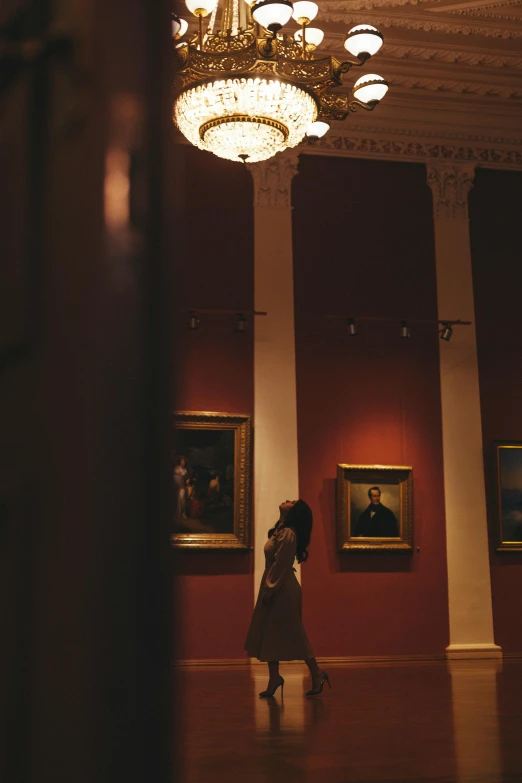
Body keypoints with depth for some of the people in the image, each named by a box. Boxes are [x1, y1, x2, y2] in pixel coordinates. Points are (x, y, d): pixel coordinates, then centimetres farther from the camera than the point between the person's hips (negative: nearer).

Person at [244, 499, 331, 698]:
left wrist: (269, 591, -18)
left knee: (291, 635, -2)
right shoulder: (281, 531, 12)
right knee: (269, 635, 10)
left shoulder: (288, 534, -17)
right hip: (273, 588, 9)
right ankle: (274, 678, 16)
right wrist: (267, 590, 16)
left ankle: (316, 674, 10)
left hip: (282, 591, -9)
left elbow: (281, 566, -20)